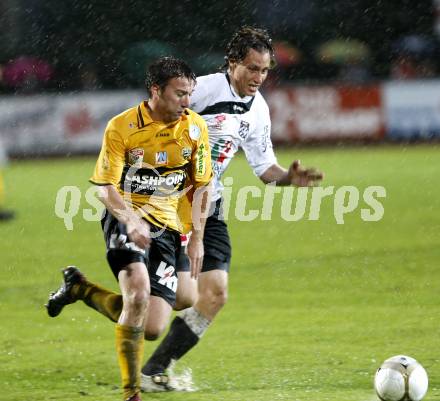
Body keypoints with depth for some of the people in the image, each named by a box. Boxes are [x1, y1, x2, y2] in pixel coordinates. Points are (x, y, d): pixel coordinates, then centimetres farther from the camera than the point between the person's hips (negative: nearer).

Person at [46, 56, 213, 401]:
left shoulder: (195, 127, 0)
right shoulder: (121, 127, -11)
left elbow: (202, 185, 10)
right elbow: (105, 187, -10)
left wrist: (197, 239, 5)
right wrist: (131, 220, -29)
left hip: (166, 227, 4)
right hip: (126, 218, -4)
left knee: (152, 329, -4)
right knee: (139, 291, -32)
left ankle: (80, 288, 22)